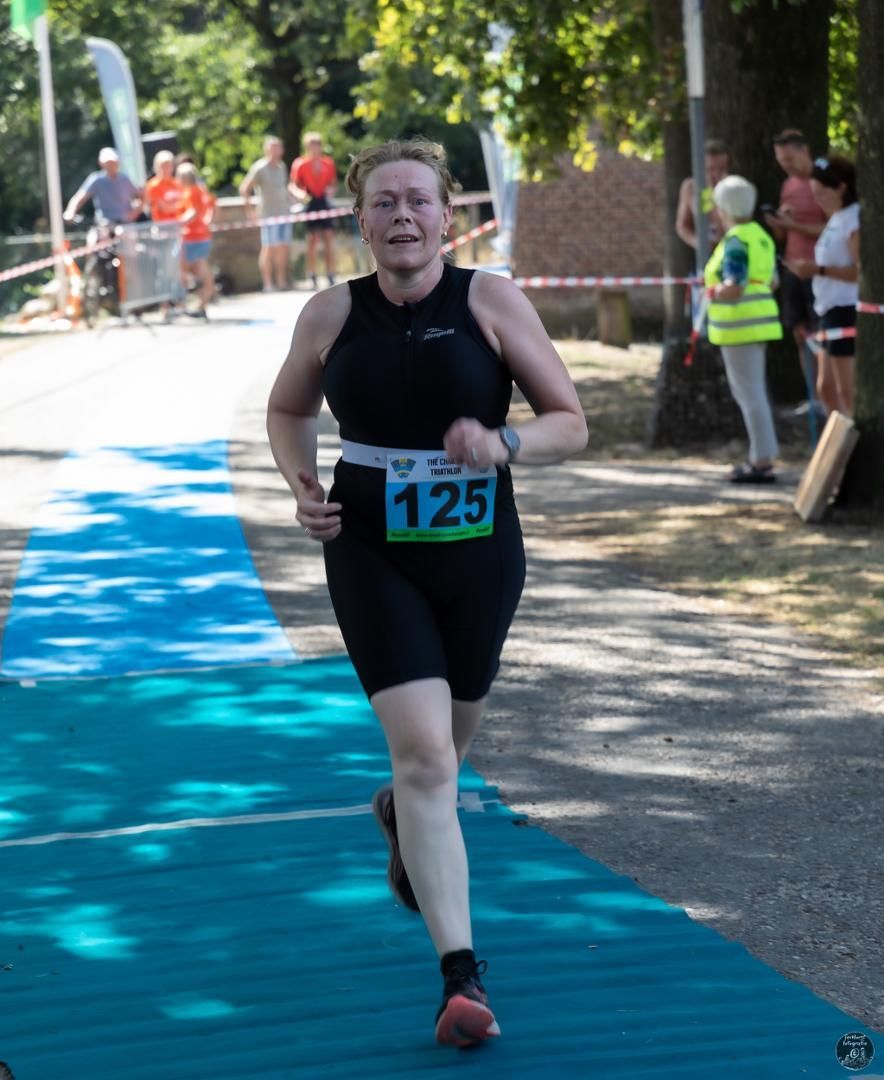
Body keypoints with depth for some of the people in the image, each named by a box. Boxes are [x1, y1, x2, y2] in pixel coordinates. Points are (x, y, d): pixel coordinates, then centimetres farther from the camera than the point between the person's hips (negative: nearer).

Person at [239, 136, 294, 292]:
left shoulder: (282, 166, 12)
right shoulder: (260, 168, -8)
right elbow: (244, 189, -8)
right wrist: (249, 210, -10)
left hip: (285, 213, 7)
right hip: (269, 214, -7)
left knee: (283, 248, 7)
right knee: (269, 248, -7)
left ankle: (281, 281, 14)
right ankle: (268, 283, -4)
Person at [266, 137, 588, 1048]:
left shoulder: (491, 302, -7)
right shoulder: (332, 315, -3)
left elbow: (570, 423, -4)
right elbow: (287, 410, 16)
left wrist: (504, 445, -24)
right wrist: (301, 486, -3)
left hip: (480, 555, 1)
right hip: (372, 558, -1)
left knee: (447, 735, 22)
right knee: (424, 754, -15)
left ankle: (401, 818, 60)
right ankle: (462, 976, -17)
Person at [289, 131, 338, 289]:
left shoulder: (328, 163, 8)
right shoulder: (300, 164, 0)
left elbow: (334, 183, 14)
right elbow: (294, 185, 0)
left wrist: (331, 190, -8)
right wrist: (300, 193, -20)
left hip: (324, 201, 3)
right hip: (310, 203, -3)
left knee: (329, 239, -1)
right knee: (312, 239, -4)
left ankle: (331, 276, 3)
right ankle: (313, 279, -1)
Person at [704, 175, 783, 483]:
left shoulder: (735, 242, -16)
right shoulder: (761, 236, 13)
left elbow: (734, 287, -26)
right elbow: (772, 281, 20)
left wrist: (713, 291, -6)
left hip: (740, 325, -10)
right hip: (759, 322, 10)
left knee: (750, 393, -7)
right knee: (750, 391, 19)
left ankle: (762, 462, -6)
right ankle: (762, 456, 24)